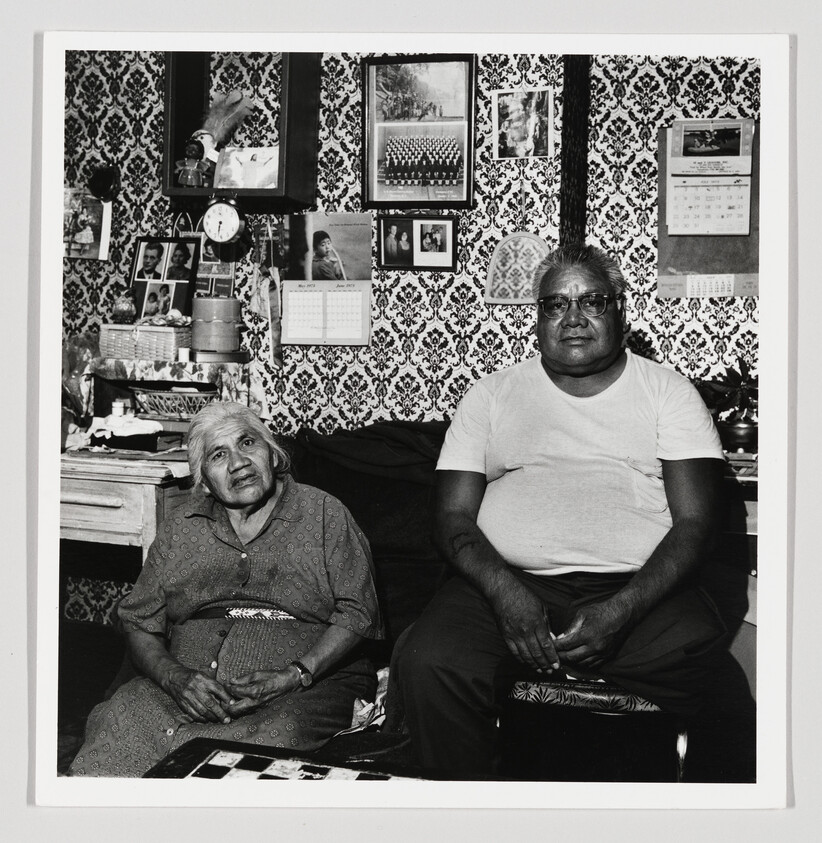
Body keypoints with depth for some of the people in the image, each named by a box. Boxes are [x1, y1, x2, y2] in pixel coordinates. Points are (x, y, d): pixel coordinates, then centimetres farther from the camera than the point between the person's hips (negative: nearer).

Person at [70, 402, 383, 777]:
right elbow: (139, 622, 13)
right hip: (185, 686, 2)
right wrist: (175, 677, -8)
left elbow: (357, 615, 0)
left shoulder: (323, 514, 7)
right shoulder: (179, 528, 17)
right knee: (113, 724, -26)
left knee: (280, 736, -36)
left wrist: (295, 675, -14)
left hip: (308, 686, -2)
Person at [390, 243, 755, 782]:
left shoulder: (670, 393, 12)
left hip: (640, 591, -1)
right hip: (509, 583, 1)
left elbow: (694, 521, 2)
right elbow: (455, 515, 8)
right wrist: (504, 590, -14)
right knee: (424, 667, -28)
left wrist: (622, 610, -15)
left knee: (720, 692, -29)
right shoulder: (491, 396, 16)